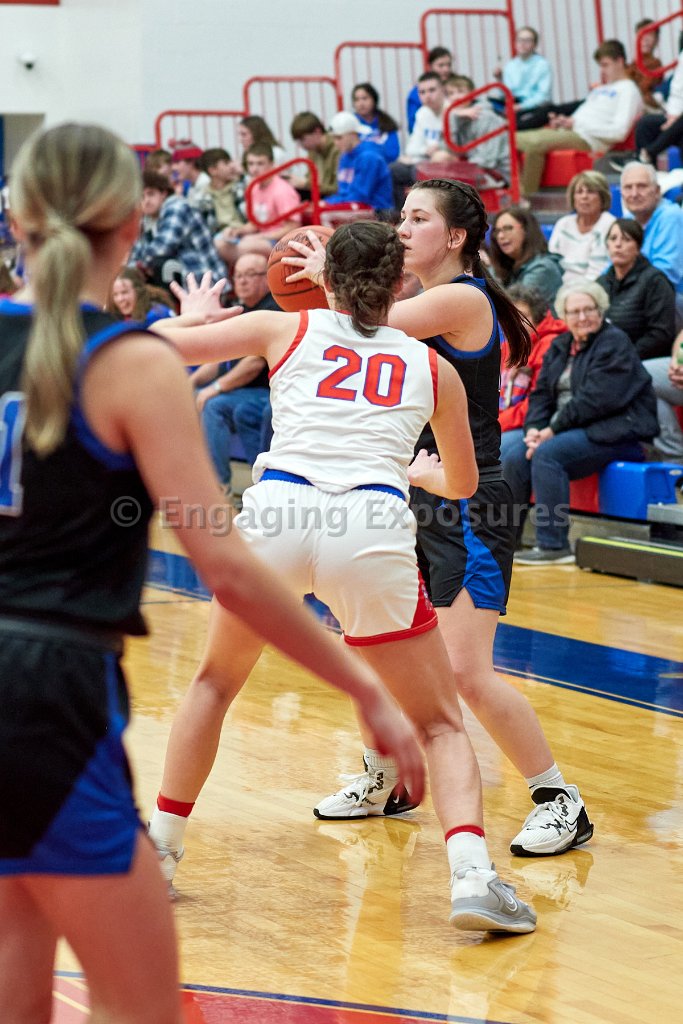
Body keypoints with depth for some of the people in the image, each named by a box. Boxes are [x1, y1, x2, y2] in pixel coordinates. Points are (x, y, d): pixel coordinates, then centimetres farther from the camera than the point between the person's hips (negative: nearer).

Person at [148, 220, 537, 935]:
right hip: (371, 529, -1)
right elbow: (462, 482, 34)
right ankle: (471, 876, -8)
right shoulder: (431, 366, 20)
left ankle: (158, 848, 27)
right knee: (439, 724, 12)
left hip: (276, 512, 1)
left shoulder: (287, 329, 17)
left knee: (215, 681, 28)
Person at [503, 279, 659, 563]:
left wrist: (553, 430, -18)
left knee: (547, 454, -31)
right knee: (515, 457, -16)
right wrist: (534, 428, -7)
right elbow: (542, 393, 13)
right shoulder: (560, 346, 18)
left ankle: (553, 546, -29)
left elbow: (596, 401, -18)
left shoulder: (614, 344, -8)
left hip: (614, 432, -8)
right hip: (567, 429, 8)